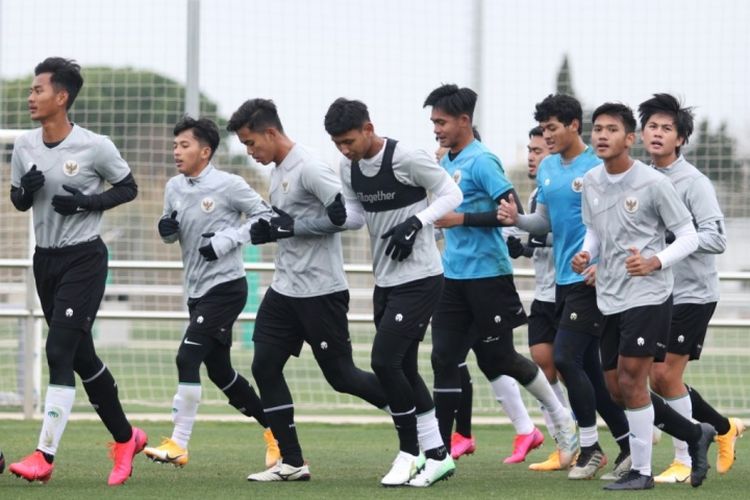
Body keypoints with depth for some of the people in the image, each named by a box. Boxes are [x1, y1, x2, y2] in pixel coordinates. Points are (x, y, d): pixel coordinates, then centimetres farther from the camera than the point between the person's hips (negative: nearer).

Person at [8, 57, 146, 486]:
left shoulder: (95, 147, -13)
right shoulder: (25, 146, 3)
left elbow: (129, 188, 0)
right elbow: (19, 201, 14)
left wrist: (87, 202, -16)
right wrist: (27, 189, -10)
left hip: (84, 258, -6)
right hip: (45, 259, 6)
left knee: (60, 352, -15)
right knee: (81, 356, 12)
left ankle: (45, 456, -16)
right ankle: (125, 438, 28)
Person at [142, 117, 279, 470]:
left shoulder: (229, 185, -12)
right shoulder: (174, 188, 8)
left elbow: (264, 217, -7)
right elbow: (172, 234, 19)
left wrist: (226, 239, -17)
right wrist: (167, 229, -5)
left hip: (226, 288, -8)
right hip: (197, 292, 8)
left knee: (188, 357, -18)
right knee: (219, 372, 13)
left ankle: (178, 444, -16)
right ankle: (273, 427, 29)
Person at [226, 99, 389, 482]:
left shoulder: (309, 168, -16)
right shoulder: (277, 172, 13)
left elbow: (344, 214, -23)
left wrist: (292, 226, -19)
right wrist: (268, 231, 4)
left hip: (321, 291, -9)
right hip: (285, 289, 9)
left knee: (341, 375, -4)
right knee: (264, 367, 1)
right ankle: (291, 462, 5)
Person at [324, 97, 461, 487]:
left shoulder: (406, 158, -17)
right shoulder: (349, 166, 5)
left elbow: (451, 194, -10)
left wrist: (414, 223, -22)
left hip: (419, 279, -8)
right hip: (386, 280, 8)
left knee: (385, 360, -14)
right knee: (403, 368, 9)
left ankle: (410, 452, 0)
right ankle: (437, 455, 18)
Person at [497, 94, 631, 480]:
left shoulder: (598, 167, -11)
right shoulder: (547, 168, 12)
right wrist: (516, 219, -1)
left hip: (590, 279, -8)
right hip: (563, 279, 8)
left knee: (566, 358, -13)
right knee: (587, 367, 9)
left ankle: (590, 448, -2)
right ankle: (628, 444, 19)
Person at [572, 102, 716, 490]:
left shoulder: (653, 184, -12)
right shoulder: (591, 182, 6)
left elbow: (688, 237, -8)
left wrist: (654, 262, -23)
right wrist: (585, 254, -1)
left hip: (647, 295, -7)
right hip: (609, 298, 7)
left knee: (631, 382, -12)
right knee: (617, 389, 8)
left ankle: (641, 471, 1)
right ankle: (695, 435, 25)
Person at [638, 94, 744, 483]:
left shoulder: (693, 183, -13)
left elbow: (715, 238, -21)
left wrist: (669, 241, -29)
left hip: (692, 293, -7)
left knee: (667, 375, -10)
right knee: (658, 378, 8)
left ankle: (685, 461, 3)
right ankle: (724, 428, 28)